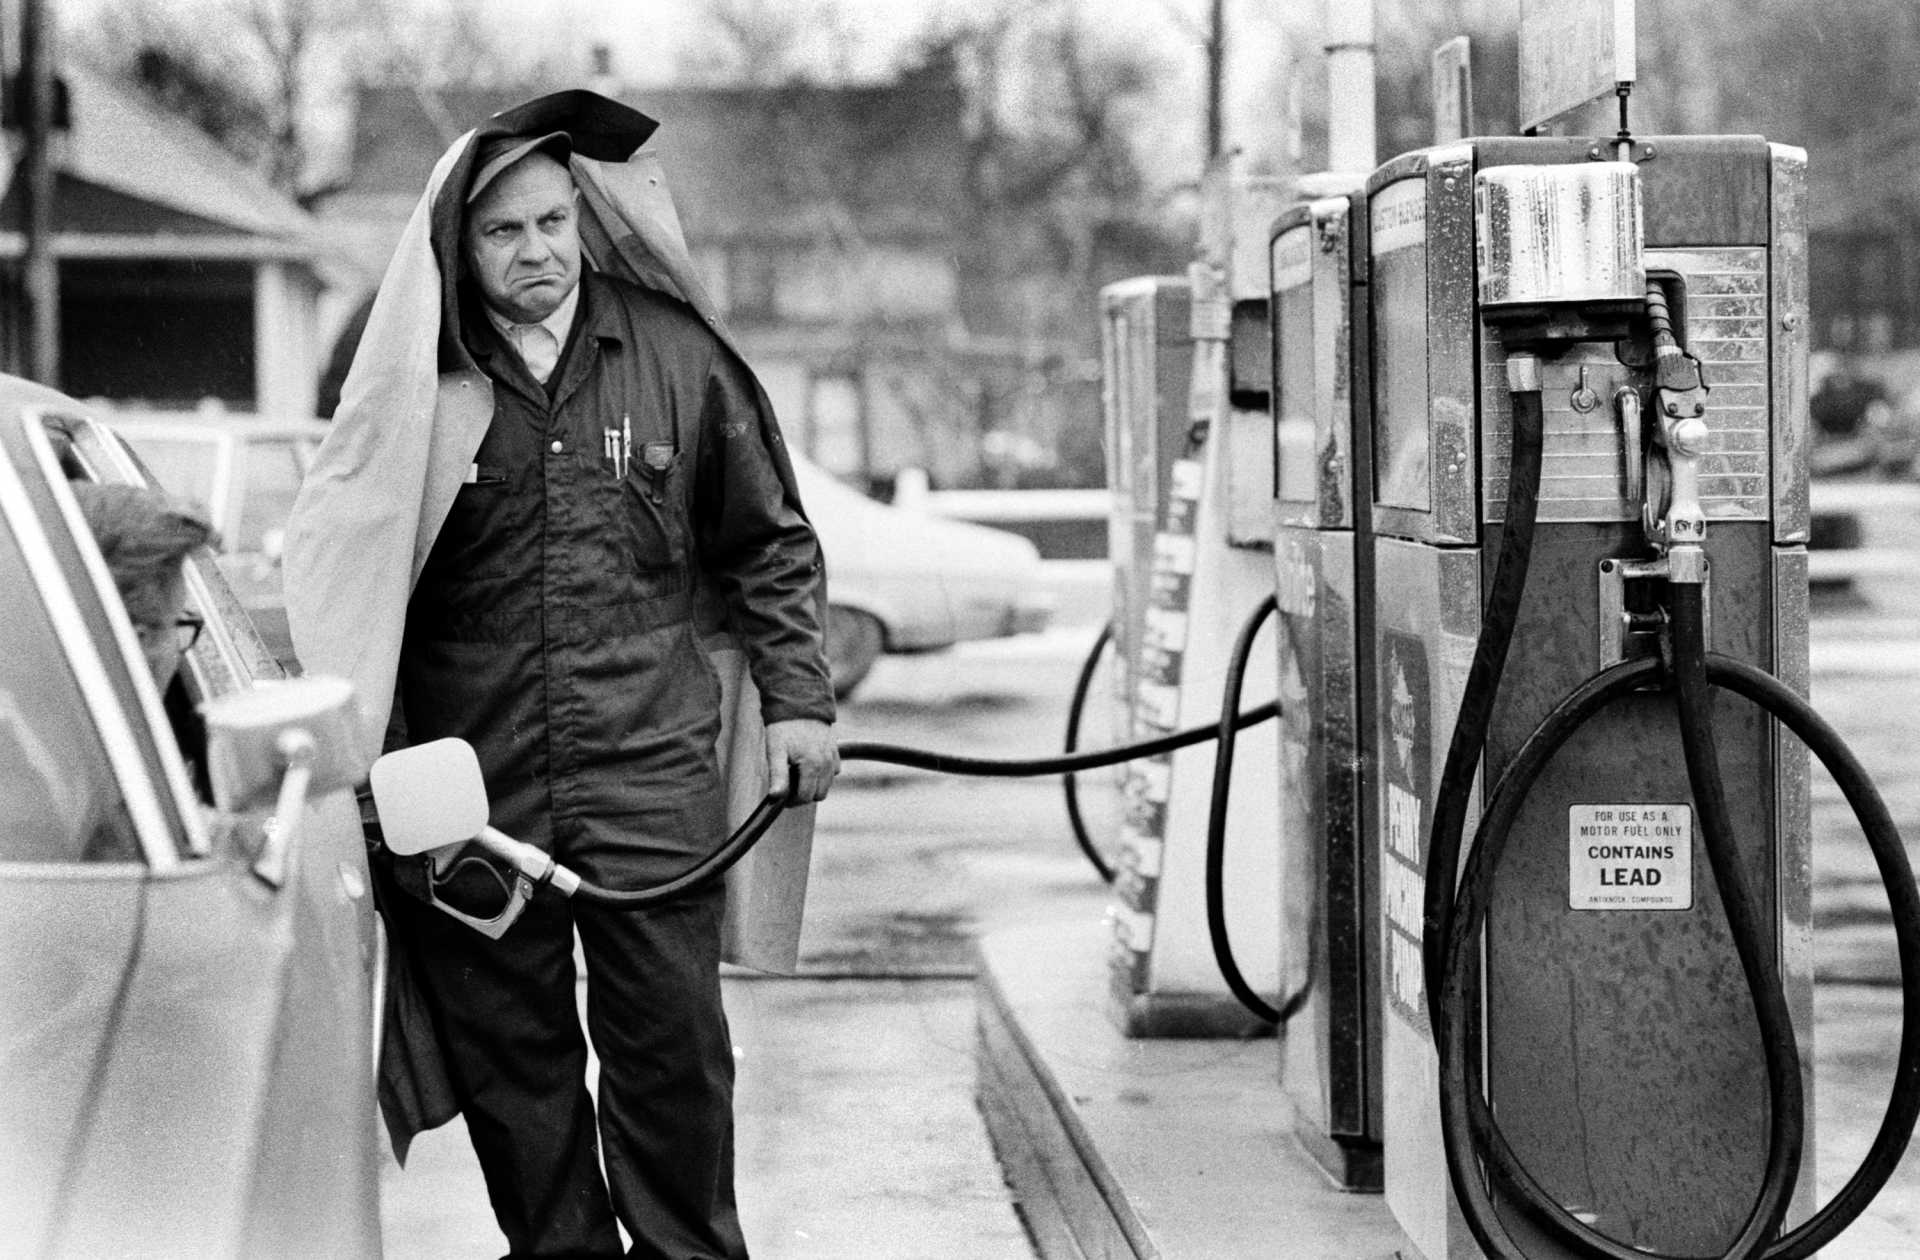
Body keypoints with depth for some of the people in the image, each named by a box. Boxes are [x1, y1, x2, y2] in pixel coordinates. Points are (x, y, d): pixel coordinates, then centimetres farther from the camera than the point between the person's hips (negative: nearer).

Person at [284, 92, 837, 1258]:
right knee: (506, 1048, 7)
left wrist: (798, 697, 7)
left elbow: (771, 541, 12)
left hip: (651, 770, 0)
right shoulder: (419, 385, 0)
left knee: (672, 1037, 2)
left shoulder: (676, 354, 3)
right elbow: (342, 563, 3)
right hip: (476, 776, 1)